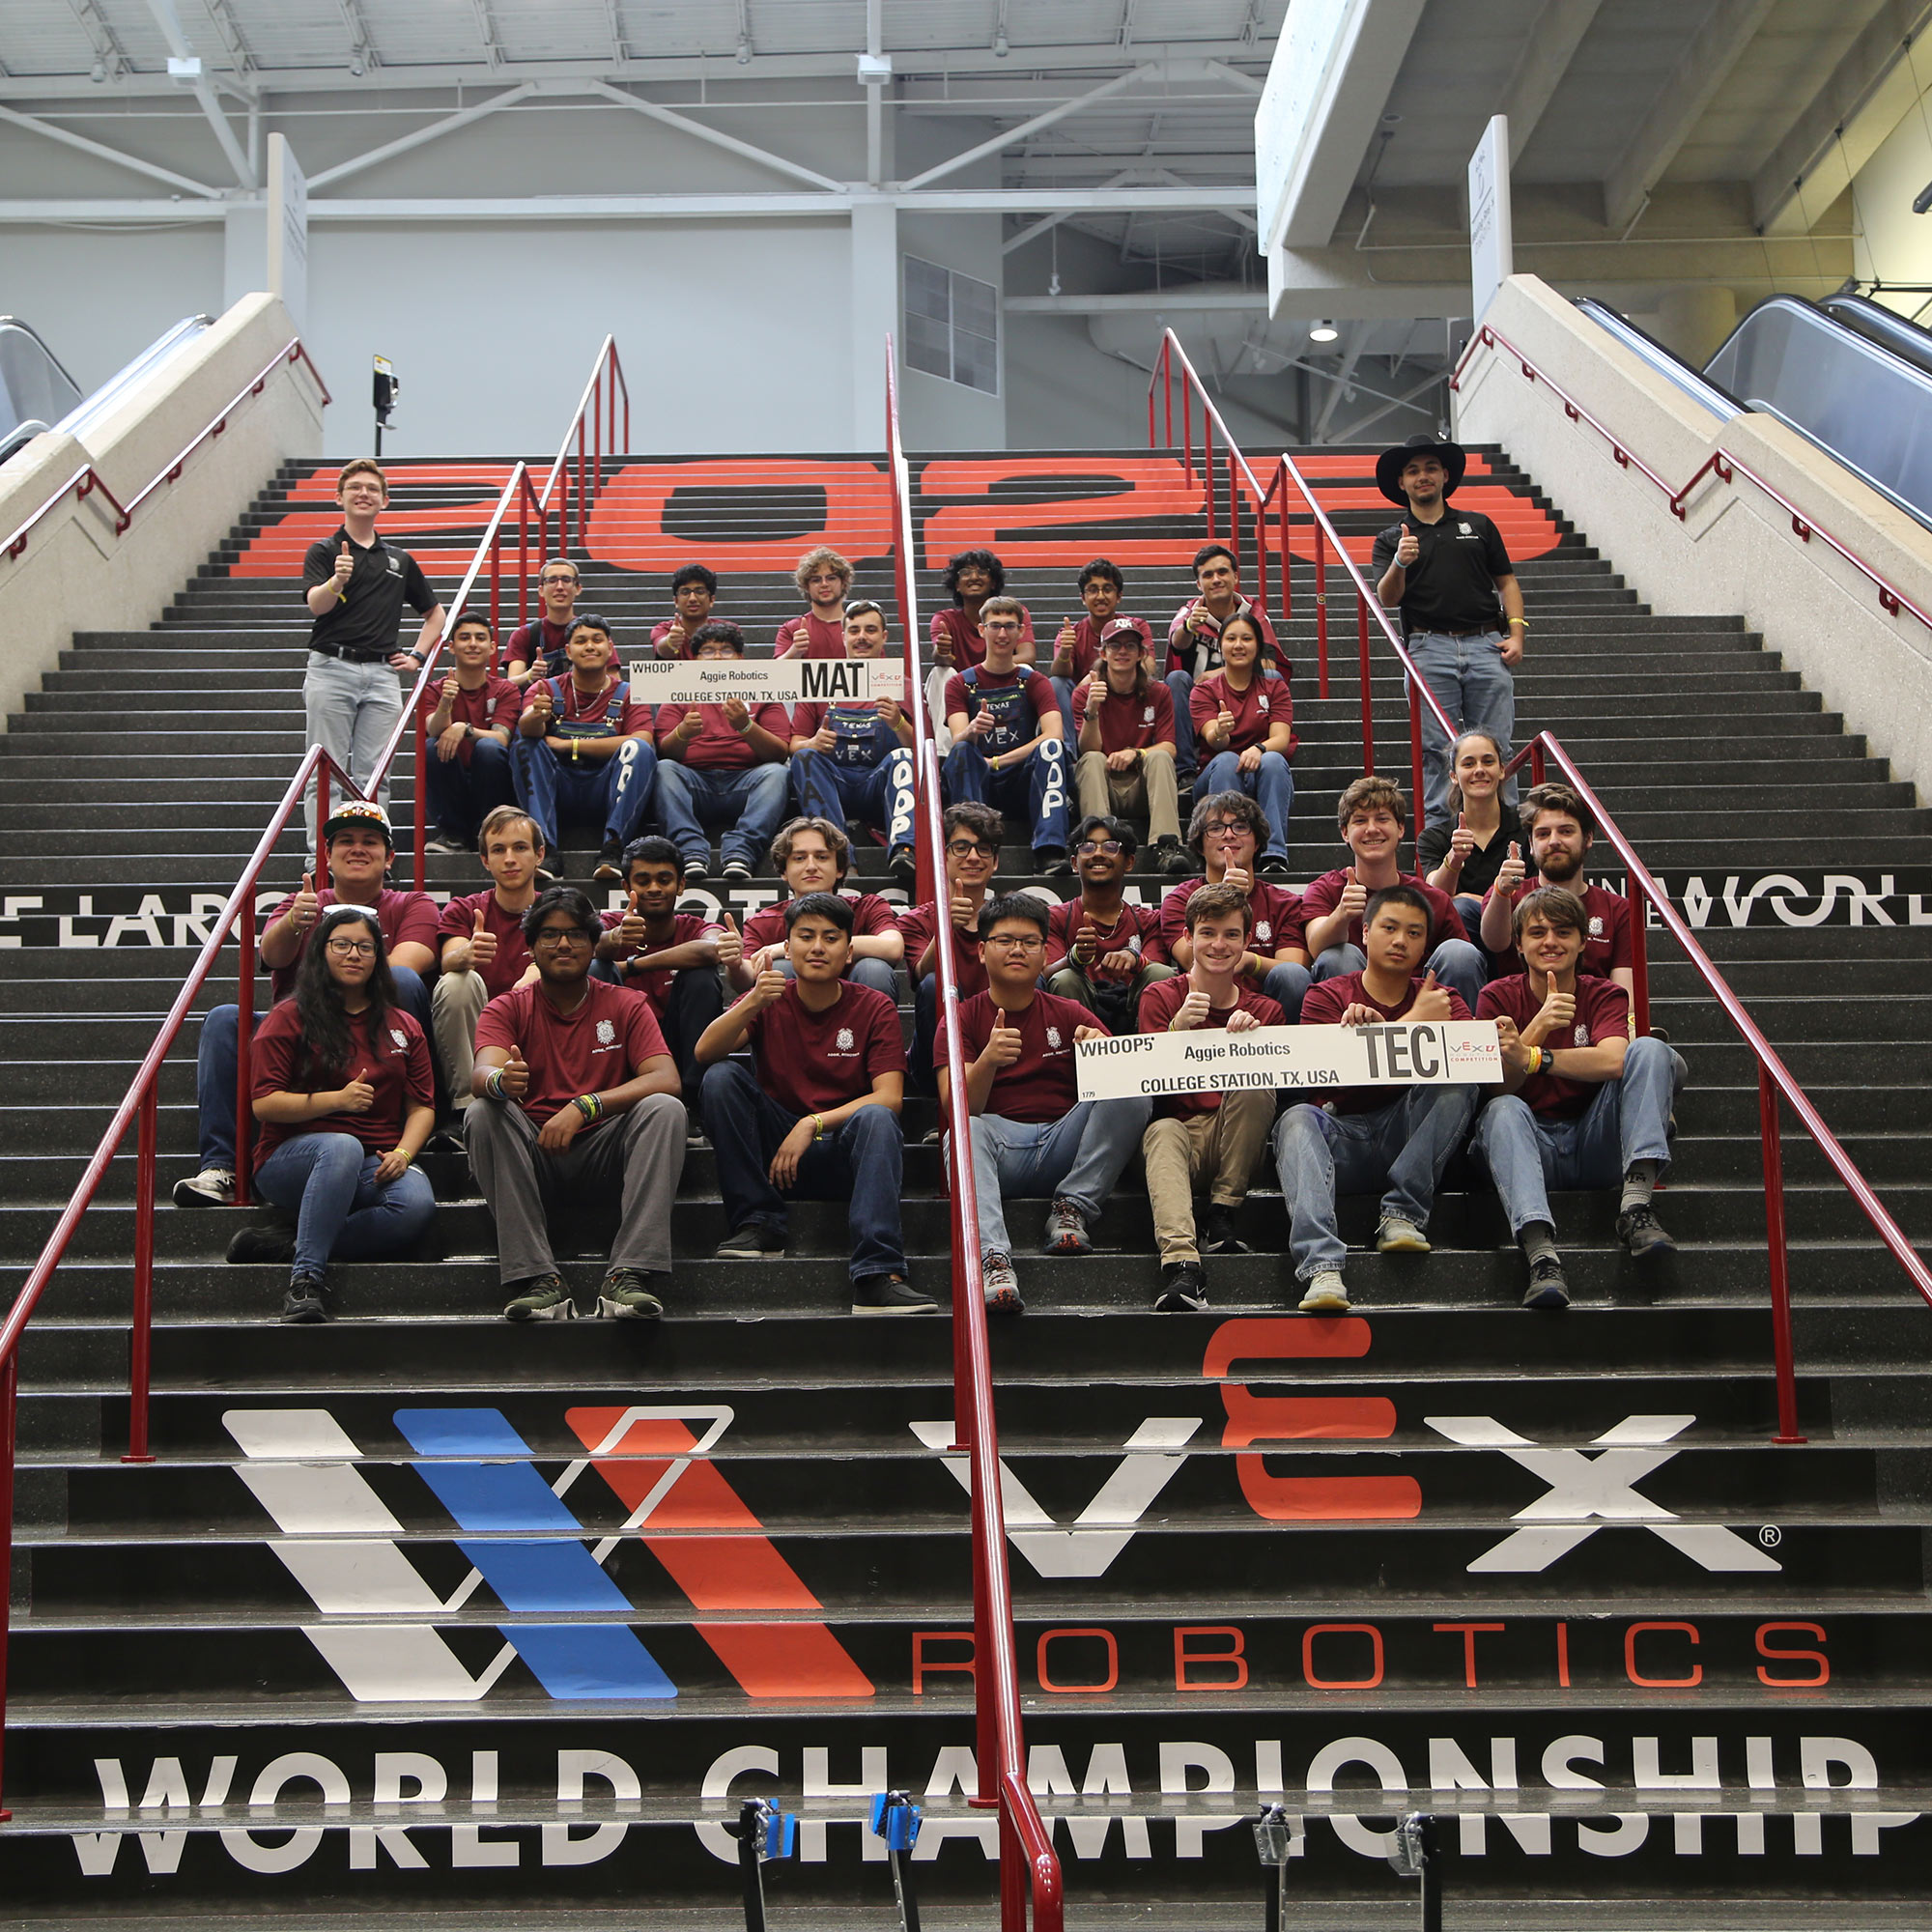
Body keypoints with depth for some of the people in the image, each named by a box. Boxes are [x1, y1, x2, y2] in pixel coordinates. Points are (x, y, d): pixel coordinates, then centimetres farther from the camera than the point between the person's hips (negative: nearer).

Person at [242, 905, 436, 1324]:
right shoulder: (291, 1018, 6)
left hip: (375, 1164, 3)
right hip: (293, 1155, -3)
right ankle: (306, 1278, -39)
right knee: (342, 1147, -41)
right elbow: (264, 1103, -2)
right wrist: (337, 1100, -14)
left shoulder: (402, 1026, 18)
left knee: (417, 1204, -32)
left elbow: (421, 1106, 12)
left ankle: (288, 1249, -26)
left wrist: (403, 1152, -9)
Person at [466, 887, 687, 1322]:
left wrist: (584, 1106, -25)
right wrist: (500, 1081, -41)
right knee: (483, 1115, -27)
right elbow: (481, 1074, -14)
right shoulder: (508, 1008, 7)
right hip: (534, 1158, 1)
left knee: (664, 1110, -26)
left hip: (604, 1156, 0)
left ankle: (631, 1275, -35)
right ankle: (537, 1280, -33)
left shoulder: (627, 1005, 6)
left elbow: (666, 1080, -11)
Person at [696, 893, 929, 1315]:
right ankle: (757, 1224, -15)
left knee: (876, 1119, -33)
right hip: (774, 1146, 2)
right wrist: (752, 1004, -30)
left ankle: (878, 1275, -43)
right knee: (722, 1077, -19)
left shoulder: (874, 1008, 0)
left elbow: (889, 1098, -12)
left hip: (844, 1153, -1)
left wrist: (813, 1124, -22)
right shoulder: (770, 1000, 4)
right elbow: (705, 1053, -13)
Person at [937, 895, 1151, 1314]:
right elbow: (955, 1107, -4)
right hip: (999, 1149, -2)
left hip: (1064, 1146, 2)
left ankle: (1071, 1209, -18)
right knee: (964, 1132, -35)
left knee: (1132, 1096, -20)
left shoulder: (1069, 1015, 17)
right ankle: (993, 1258, -50)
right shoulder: (960, 1019, 11)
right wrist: (988, 1061, -24)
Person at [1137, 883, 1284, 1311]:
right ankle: (1180, 1264, -55)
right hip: (1179, 1131, -1)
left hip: (1234, 1146, 1)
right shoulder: (1161, 998, 4)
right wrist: (1178, 1028, -26)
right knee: (1164, 1131, -35)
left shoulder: (1265, 1011, 9)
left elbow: (1272, 1091, -1)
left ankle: (1221, 1215, -17)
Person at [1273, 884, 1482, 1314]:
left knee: (1459, 1081, -22)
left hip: (1407, 1134, 1)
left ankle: (1403, 1213, -26)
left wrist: (1372, 1030, -21)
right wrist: (1413, 1023, -11)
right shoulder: (1325, 997, 8)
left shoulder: (1442, 1000, 14)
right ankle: (1320, 1266, -50)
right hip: (1342, 1139, -1)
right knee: (1297, 1118, -33)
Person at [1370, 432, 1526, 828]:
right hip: (1429, 650, -1)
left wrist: (1516, 633, 3)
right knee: (1436, 750, -4)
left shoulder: (1478, 525, 18)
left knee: (1495, 748, -2)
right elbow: (1387, 598, -1)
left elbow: (1507, 582, 17)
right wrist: (1400, 563, -21)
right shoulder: (1392, 539, 13)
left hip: (1486, 645, 1)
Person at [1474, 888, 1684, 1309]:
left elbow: (1612, 1061, -18)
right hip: (1535, 1145, -1)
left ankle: (1636, 1204, -32)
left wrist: (1531, 1057, -30)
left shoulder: (1605, 996, 4)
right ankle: (1541, 1255, -52)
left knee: (1649, 1049, -17)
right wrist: (1538, 1026, -25)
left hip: (1597, 1145, 1)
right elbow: (1495, 1087, -10)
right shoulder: (1499, 998, 3)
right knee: (1502, 1111, -34)